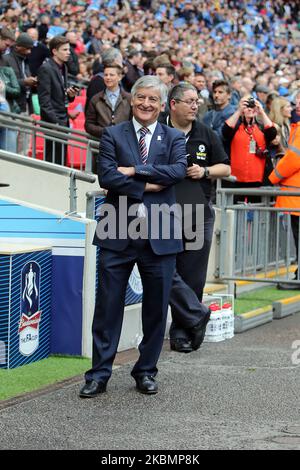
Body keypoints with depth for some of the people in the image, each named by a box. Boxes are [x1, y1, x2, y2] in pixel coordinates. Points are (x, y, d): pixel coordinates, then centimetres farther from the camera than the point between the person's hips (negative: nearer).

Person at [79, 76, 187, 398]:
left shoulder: (174, 138, 9)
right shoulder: (113, 135, 6)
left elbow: (178, 170, -11)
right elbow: (106, 176, -8)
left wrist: (134, 171, -14)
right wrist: (147, 186, -12)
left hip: (159, 235, 1)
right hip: (118, 234, -1)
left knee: (156, 307, 7)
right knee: (108, 306, 0)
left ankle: (146, 371, 20)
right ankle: (99, 374, 6)